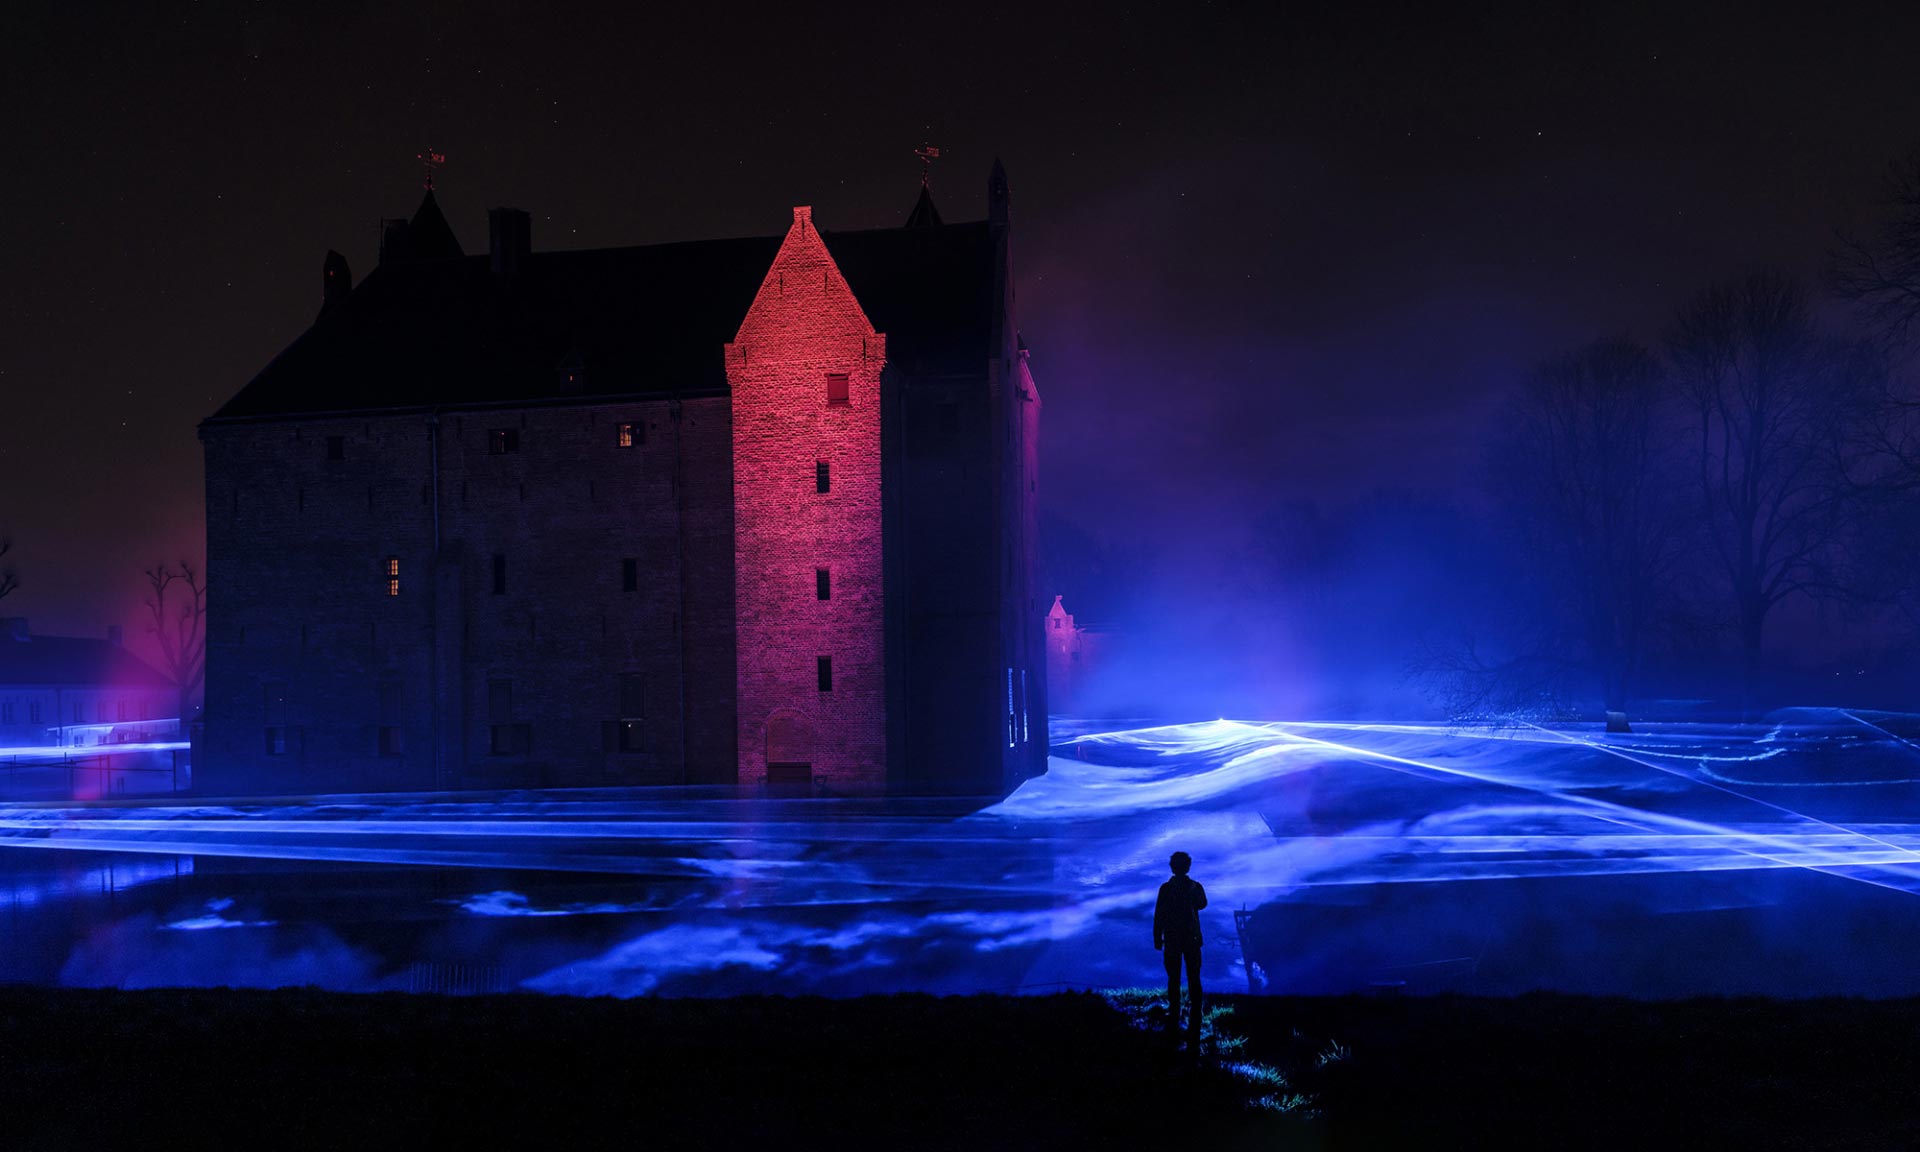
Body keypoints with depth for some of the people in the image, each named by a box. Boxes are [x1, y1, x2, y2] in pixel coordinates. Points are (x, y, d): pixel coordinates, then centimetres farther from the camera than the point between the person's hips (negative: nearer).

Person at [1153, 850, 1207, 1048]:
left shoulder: (1166, 889, -13)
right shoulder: (1196, 887, -6)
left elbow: (1158, 915, -12)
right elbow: (1202, 904, 16)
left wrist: (1157, 939, -3)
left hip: (1172, 940, -1)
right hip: (1192, 939, 1)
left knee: (1174, 980, 12)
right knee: (1194, 981, 5)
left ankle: (1173, 1024, 20)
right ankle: (1194, 1028, 0)